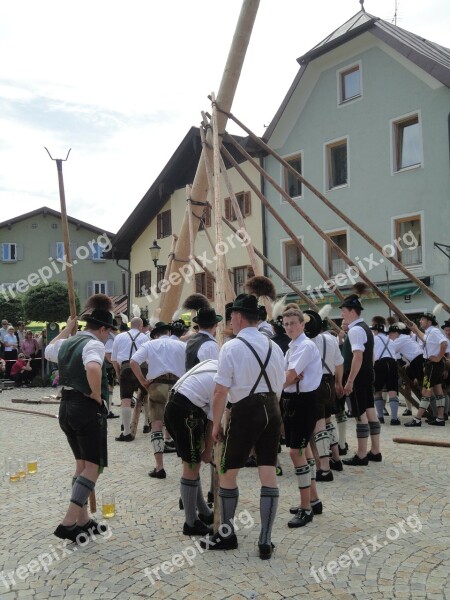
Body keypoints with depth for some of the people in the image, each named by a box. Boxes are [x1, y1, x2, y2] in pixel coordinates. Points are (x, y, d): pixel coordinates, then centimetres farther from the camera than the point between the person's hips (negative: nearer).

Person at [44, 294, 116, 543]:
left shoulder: (67, 343, 11)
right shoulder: (93, 344, -15)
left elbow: (48, 351, 35)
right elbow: (93, 369, -38)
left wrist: (67, 329, 39)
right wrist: (97, 395, -21)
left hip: (66, 407, 9)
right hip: (88, 409, -9)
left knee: (82, 464, 19)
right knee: (94, 467, 0)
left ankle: (82, 520, 25)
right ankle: (68, 522, -4)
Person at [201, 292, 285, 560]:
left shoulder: (232, 347, -10)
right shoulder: (274, 347, 8)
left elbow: (221, 391, -12)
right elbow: (279, 387, 13)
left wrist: (216, 424, -1)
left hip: (246, 412, -6)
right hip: (272, 410, 6)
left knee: (228, 473, 12)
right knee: (269, 475, 9)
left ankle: (227, 534, 27)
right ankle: (266, 541, 15)